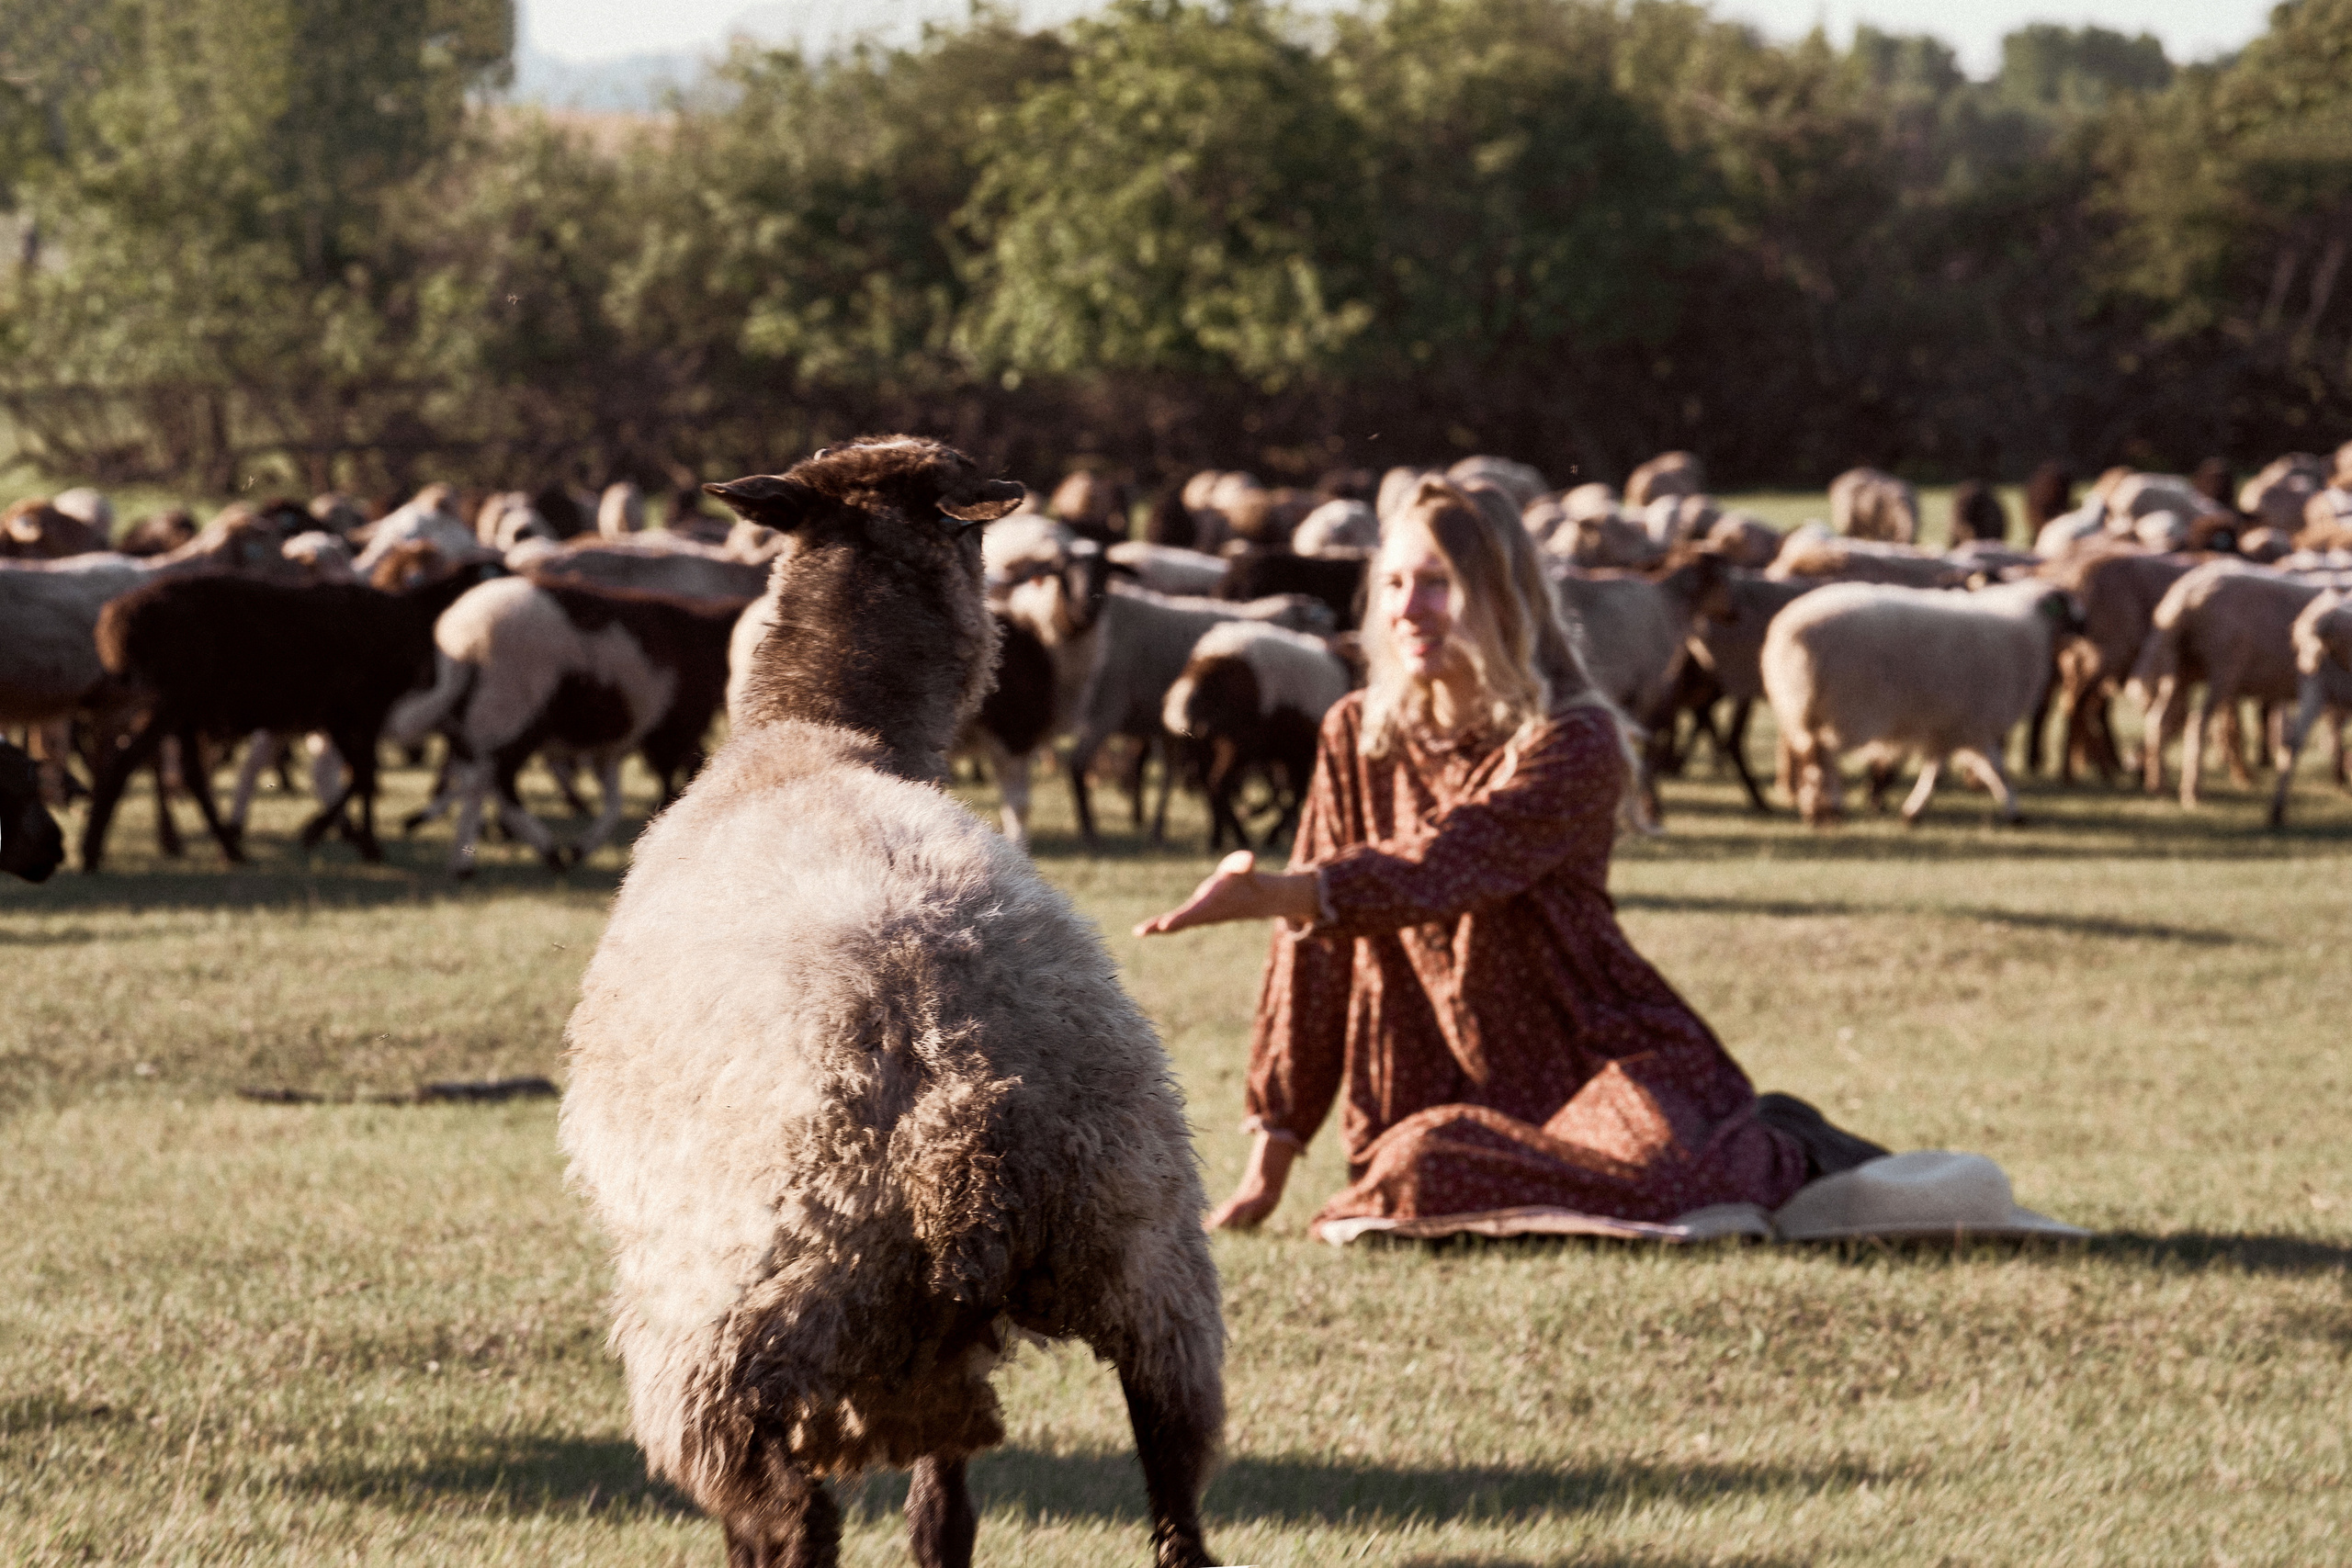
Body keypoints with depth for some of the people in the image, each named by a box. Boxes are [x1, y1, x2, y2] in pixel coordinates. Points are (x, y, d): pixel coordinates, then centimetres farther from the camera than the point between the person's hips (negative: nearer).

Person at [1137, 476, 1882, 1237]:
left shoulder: (1575, 743, -10)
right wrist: (1270, 1161, 2)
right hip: (1452, 1087, 5)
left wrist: (1269, 892, -41)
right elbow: (1315, 945, 6)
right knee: (1417, 1168, -28)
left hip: (1599, 1058, -5)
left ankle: (1775, 1154, 6)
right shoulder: (1356, 739, 7)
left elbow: (1440, 870, -26)